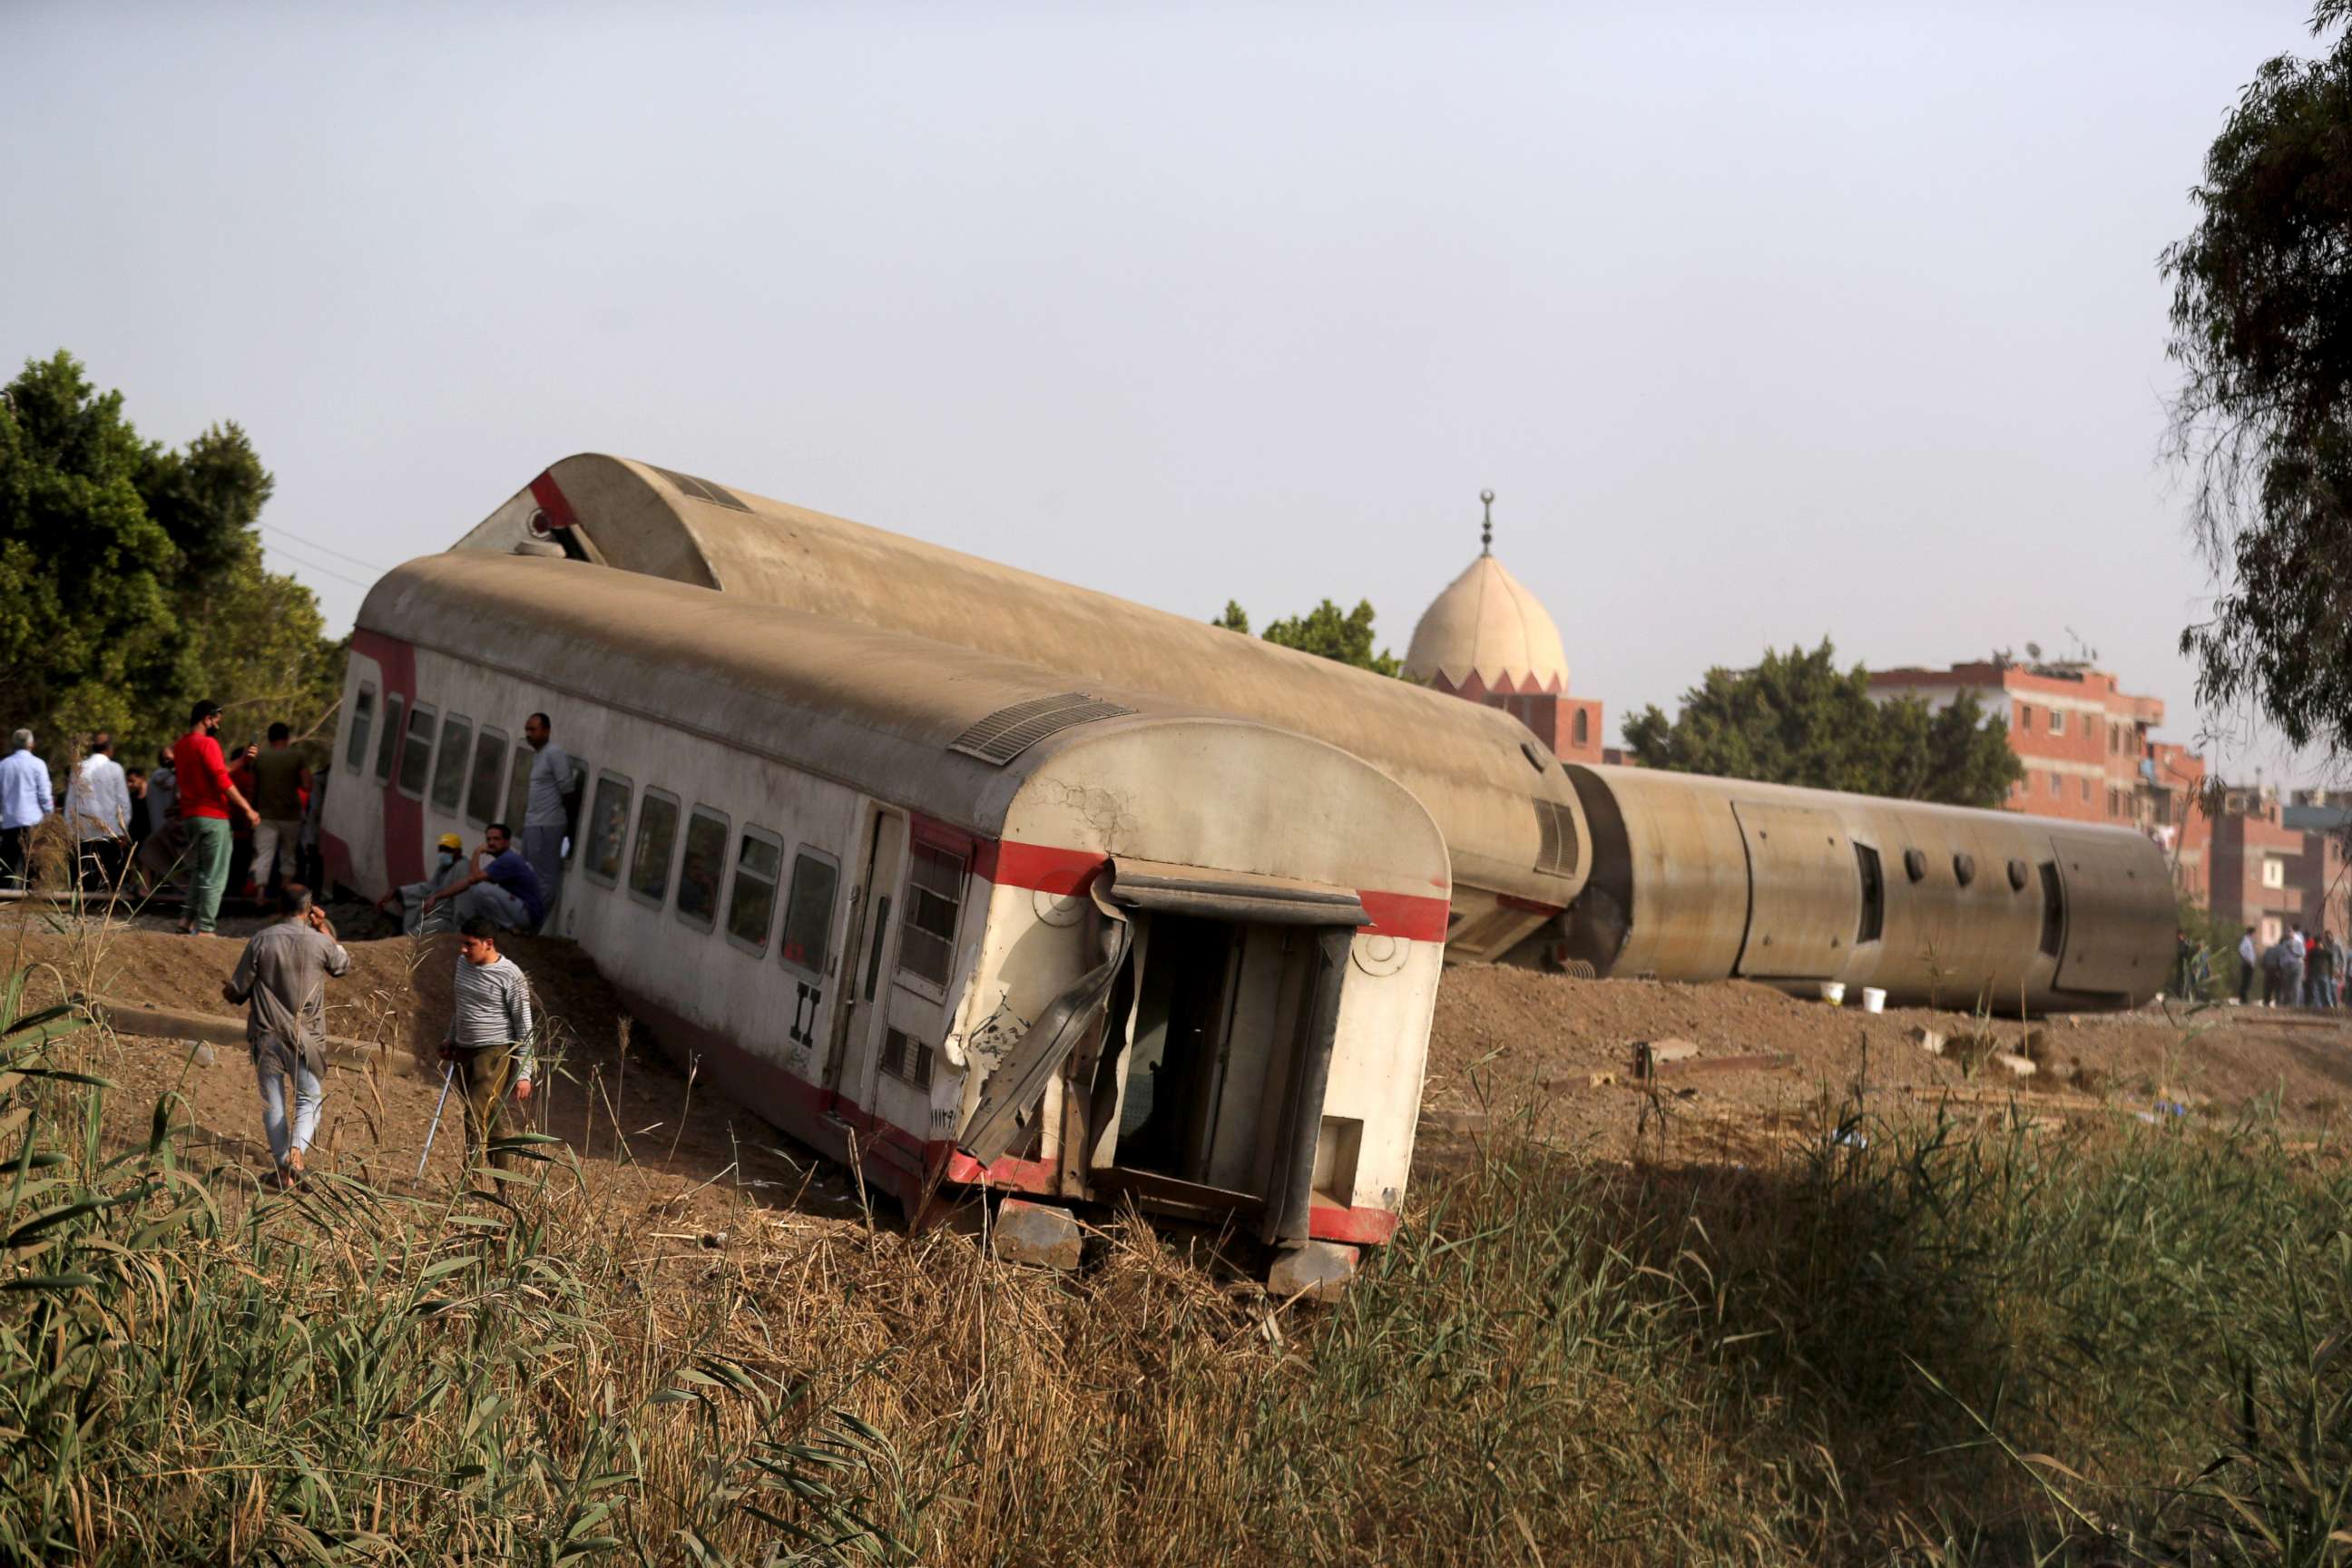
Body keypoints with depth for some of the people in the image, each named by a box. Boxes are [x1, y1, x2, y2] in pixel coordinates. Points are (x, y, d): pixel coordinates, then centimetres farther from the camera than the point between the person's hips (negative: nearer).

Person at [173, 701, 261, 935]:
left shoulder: (181, 745, 14)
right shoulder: (207, 743, -13)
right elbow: (223, 782, -19)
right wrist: (248, 809, -16)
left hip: (190, 815, 9)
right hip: (212, 816, -9)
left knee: (197, 870, 20)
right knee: (215, 876, -3)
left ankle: (188, 919, 15)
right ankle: (205, 928, -4)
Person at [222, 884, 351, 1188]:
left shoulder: (261, 940, -8)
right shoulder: (320, 942, -8)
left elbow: (238, 990, -3)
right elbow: (344, 967, 14)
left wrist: (228, 992, 21)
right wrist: (325, 928, 16)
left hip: (266, 1035, 0)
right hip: (305, 1038, 0)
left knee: (273, 1102, 11)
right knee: (309, 1097, 13)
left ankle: (283, 1168, 14)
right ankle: (297, 1148, -12)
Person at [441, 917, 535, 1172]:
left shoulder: (510, 976, -14)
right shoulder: (464, 963, 6)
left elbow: (524, 1026, -12)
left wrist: (524, 1073, -14)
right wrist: (451, 1038, 26)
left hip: (494, 1053, -7)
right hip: (464, 1052, 7)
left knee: (476, 1121, -16)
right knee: (492, 1123, 11)